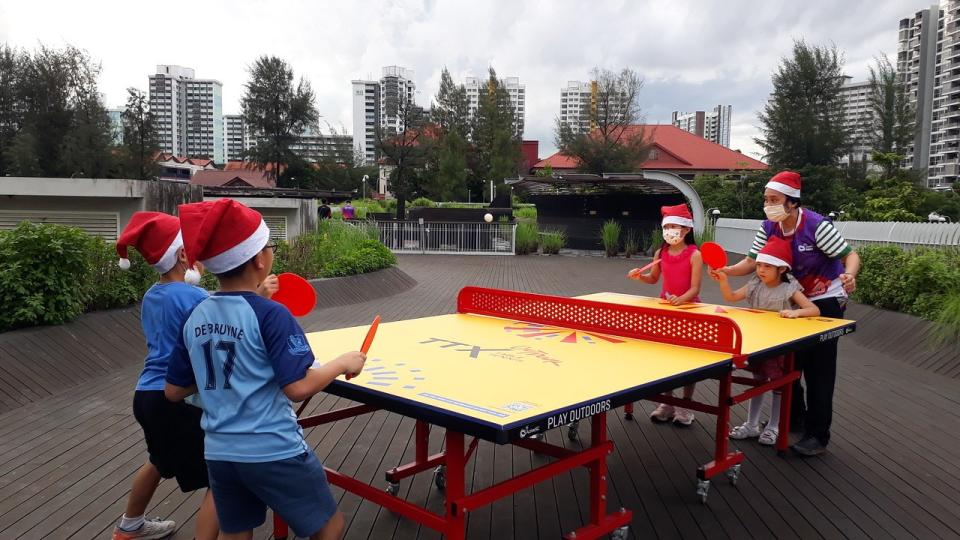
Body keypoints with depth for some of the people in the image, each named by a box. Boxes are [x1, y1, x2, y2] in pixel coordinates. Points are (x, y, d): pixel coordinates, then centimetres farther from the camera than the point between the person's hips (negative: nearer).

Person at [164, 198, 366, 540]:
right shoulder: (270, 314, -18)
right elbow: (298, 388, -22)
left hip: (219, 452, 6)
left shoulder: (196, 317, 1)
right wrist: (344, 362, -8)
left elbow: (174, 391, 8)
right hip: (274, 452, -6)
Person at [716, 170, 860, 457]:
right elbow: (752, 261, -7)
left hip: (825, 301, -6)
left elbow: (850, 255, -21)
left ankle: (818, 435, 4)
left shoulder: (817, 226, -25)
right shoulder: (768, 227, -8)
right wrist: (728, 270, -26)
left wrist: (849, 275, -43)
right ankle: (793, 417, 32)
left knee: (818, 369, -5)